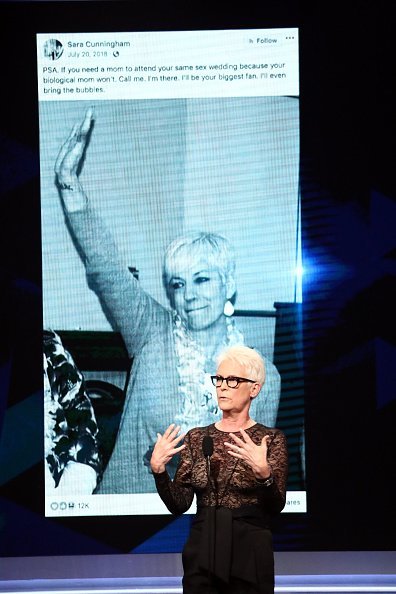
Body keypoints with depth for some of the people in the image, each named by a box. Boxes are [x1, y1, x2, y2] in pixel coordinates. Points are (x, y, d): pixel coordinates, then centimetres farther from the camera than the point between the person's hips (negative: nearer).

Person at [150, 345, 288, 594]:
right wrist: (158, 468, -15)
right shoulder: (196, 438, 5)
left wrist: (263, 471, -30)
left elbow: (276, 507, -13)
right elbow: (178, 504, 0)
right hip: (201, 554, 3)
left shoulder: (271, 439, -4)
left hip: (249, 555, -3)